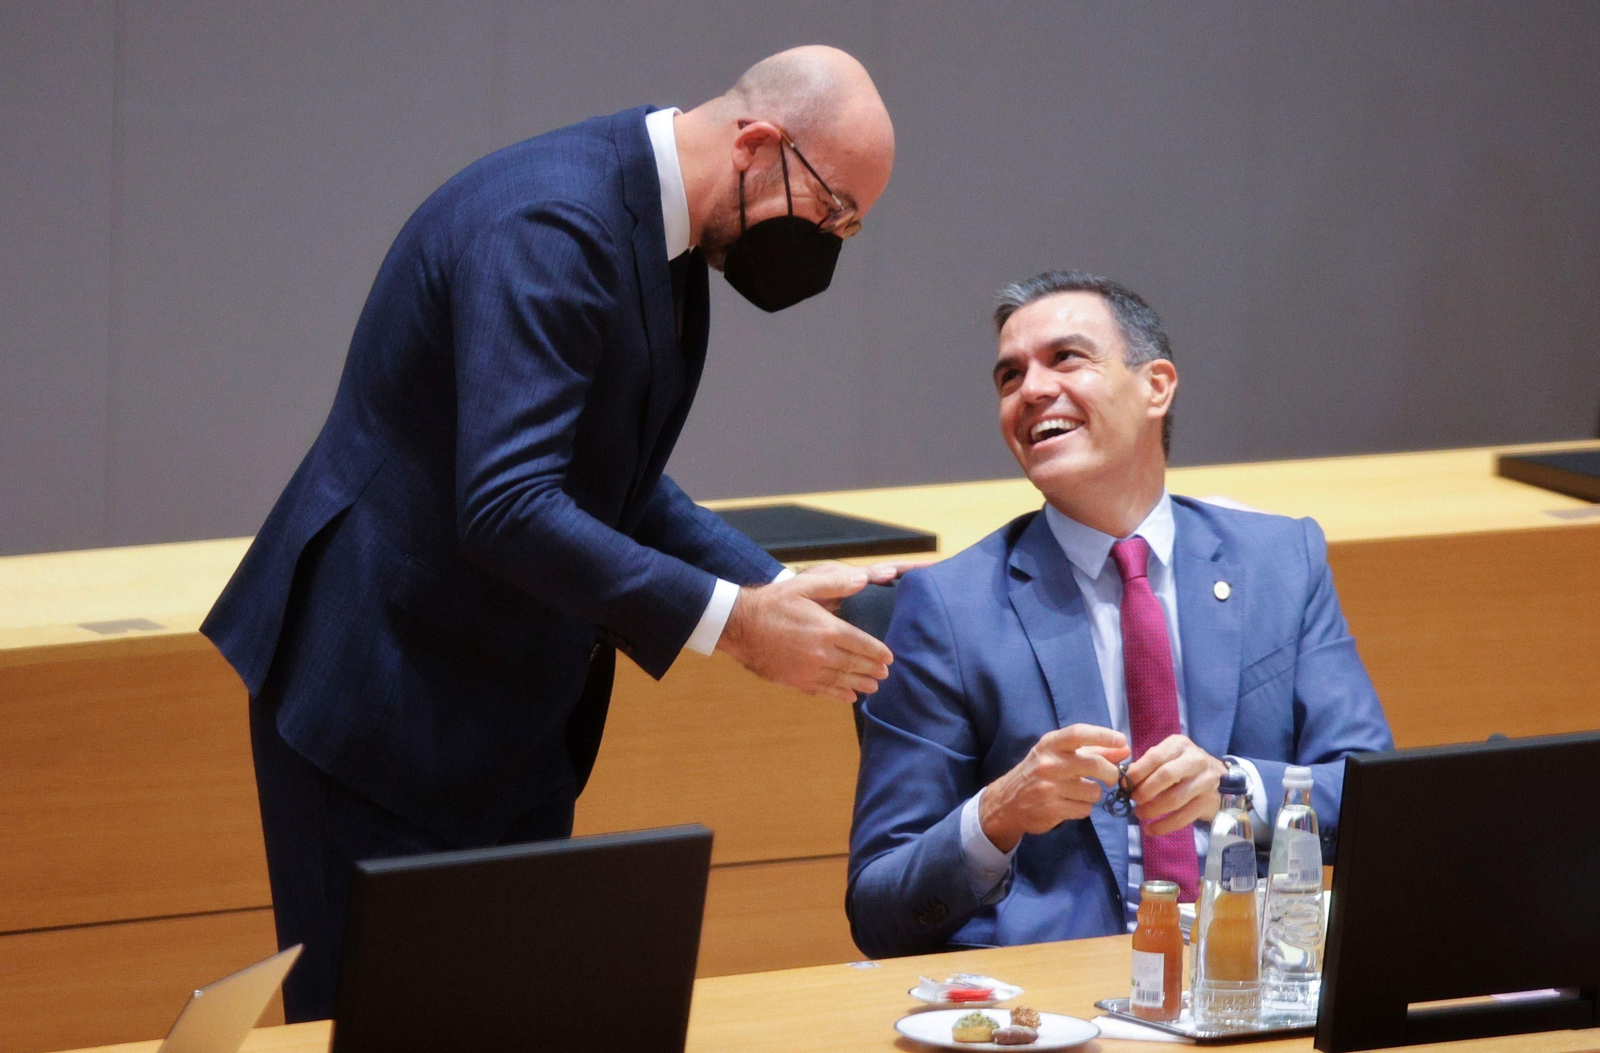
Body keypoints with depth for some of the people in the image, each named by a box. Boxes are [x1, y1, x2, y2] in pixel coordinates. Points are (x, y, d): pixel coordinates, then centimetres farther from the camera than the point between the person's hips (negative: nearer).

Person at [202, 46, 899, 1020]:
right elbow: (506, 508, -32)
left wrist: (776, 589, 0)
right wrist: (733, 621, -30)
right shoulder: (550, 227, -25)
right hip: (382, 691, -10)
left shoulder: (657, 229, 7)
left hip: (515, 710, 10)